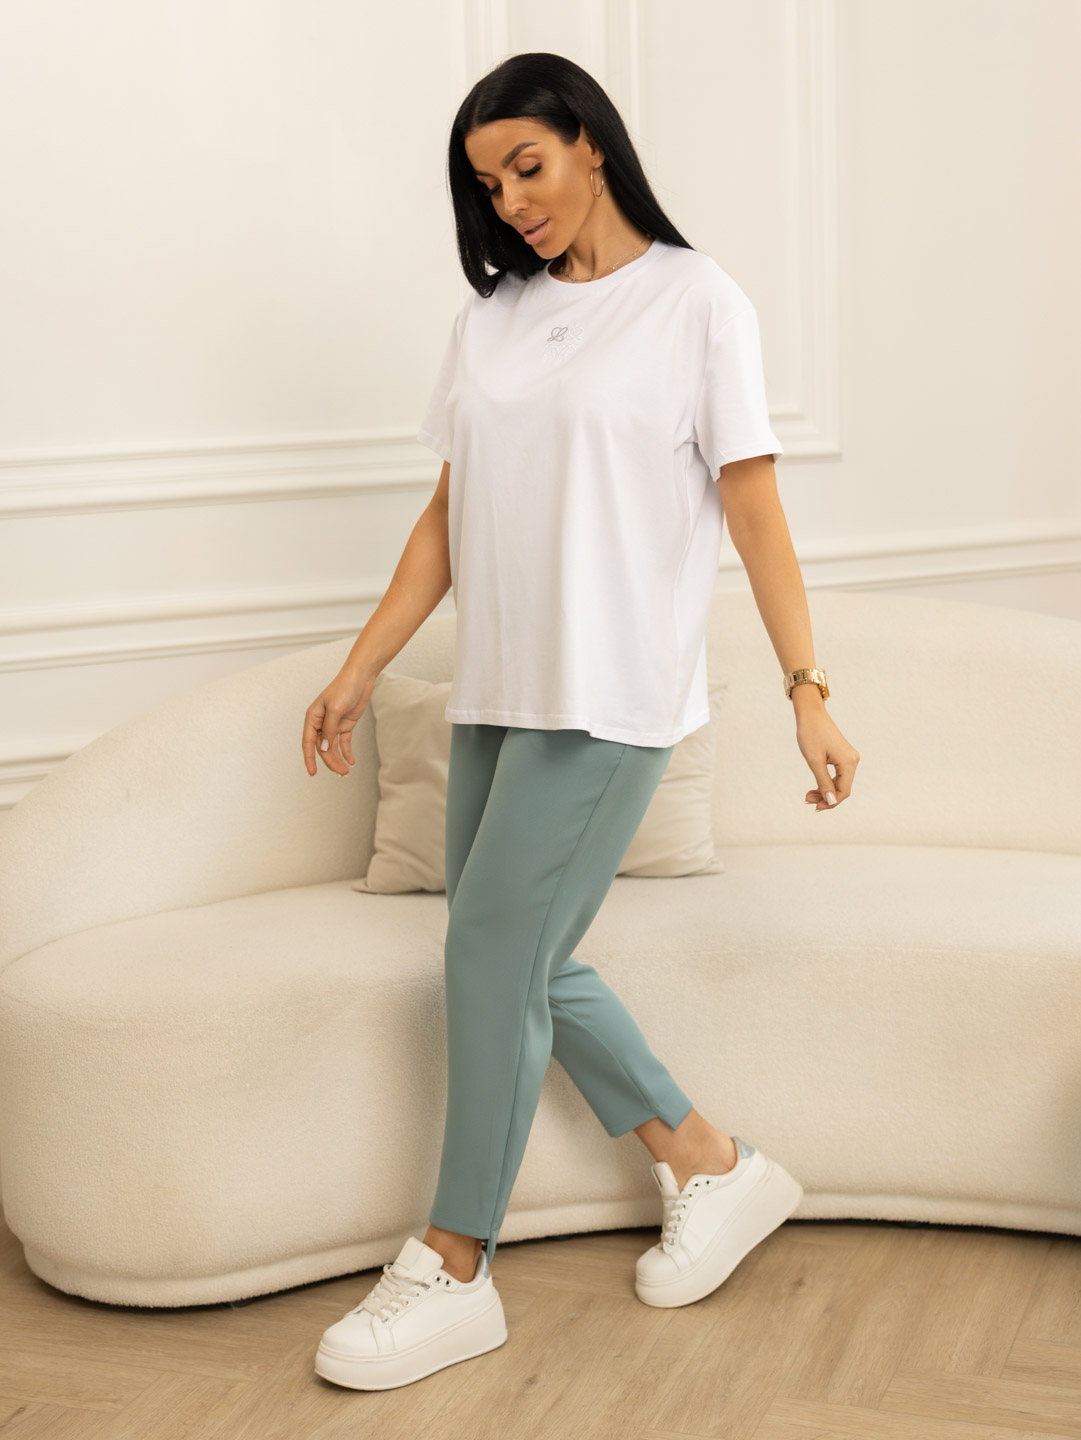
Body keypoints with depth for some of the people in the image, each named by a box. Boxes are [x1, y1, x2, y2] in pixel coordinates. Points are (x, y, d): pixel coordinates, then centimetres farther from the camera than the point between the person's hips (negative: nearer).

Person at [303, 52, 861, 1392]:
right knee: (525, 967, 8)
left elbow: (754, 509, -6)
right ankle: (715, 1169, 25)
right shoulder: (494, 313, 13)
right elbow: (450, 513, 13)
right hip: (497, 688, 7)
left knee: (492, 955, -7)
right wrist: (360, 668, 10)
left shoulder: (695, 301, -3)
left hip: (610, 693, -6)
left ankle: (452, 1274, 8)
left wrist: (808, 692, -12)